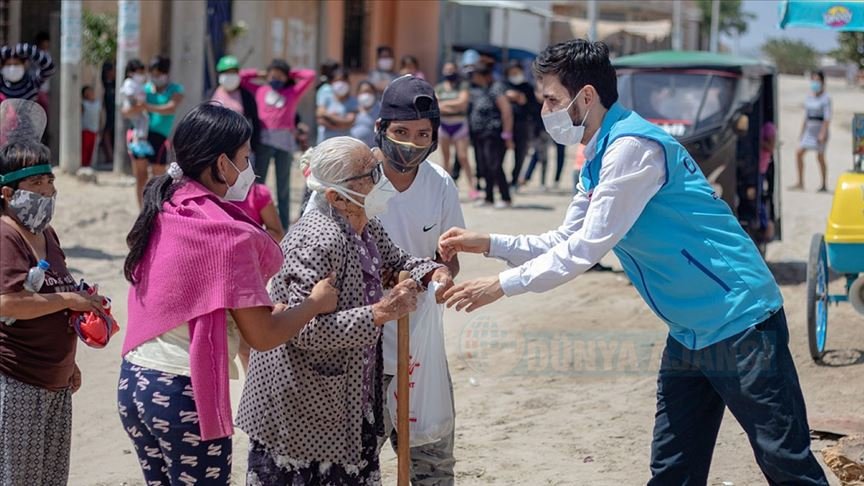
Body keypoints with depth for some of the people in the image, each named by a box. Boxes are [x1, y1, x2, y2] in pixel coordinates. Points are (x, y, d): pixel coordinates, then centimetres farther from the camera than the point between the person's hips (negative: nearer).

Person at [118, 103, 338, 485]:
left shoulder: (163, 213, 5)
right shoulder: (228, 234, -17)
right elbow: (263, 336, -15)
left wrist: (268, 306, 12)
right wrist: (316, 302, 0)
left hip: (133, 381, 8)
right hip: (183, 395, -8)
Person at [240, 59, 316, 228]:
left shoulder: (293, 92, 13)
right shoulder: (260, 90, 14)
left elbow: (310, 76, 12)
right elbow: (242, 76, 18)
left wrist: (291, 74, 17)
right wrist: (261, 75, 20)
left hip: (285, 141, 0)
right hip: (264, 140, 0)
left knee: (283, 185, 5)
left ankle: (284, 226, 8)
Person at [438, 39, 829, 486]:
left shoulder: (632, 147, -19)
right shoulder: (597, 161, 11)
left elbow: (586, 250, -19)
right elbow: (564, 242, 21)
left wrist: (501, 286, -13)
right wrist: (488, 244, 9)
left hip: (738, 322, -10)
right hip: (690, 332, 10)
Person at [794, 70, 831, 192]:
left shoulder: (825, 98, -8)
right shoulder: (808, 98, 11)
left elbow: (827, 118, -13)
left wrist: (823, 133, -20)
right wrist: (802, 132, 16)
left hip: (820, 129, -6)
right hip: (809, 129, 6)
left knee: (820, 156, -3)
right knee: (799, 153, -2)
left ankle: (824, 185, 7)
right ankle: (800, 183, 3)